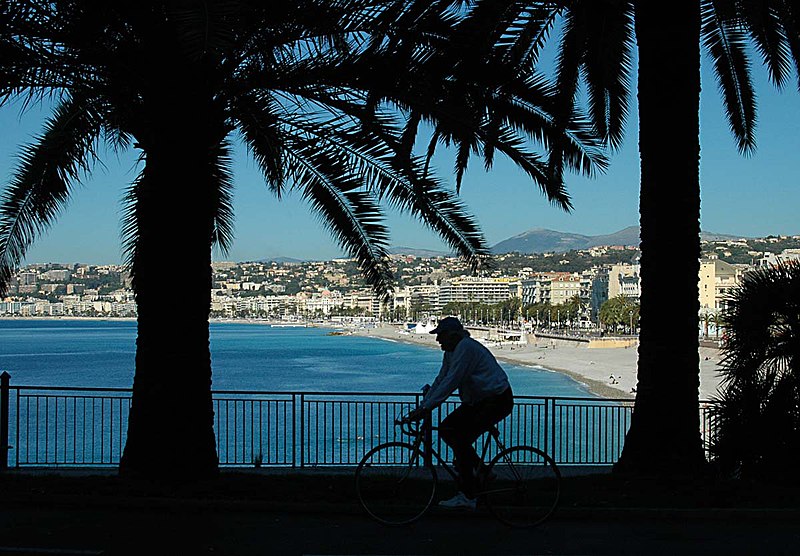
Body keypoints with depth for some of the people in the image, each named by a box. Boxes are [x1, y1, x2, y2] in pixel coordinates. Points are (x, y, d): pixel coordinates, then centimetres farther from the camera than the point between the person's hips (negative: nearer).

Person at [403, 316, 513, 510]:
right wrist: (421, 407, 4)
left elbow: (451, 382, -26)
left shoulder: (466, 347, -21)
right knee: (446, 429, 2)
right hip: (478, 401, 10)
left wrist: (425, 409, -26)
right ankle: (475, 464, 18)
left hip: (497, 401, -10)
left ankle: (467, 497, -11)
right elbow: (440, 381, 13)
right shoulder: (450, 352, 10)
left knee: (460, 438, -16)